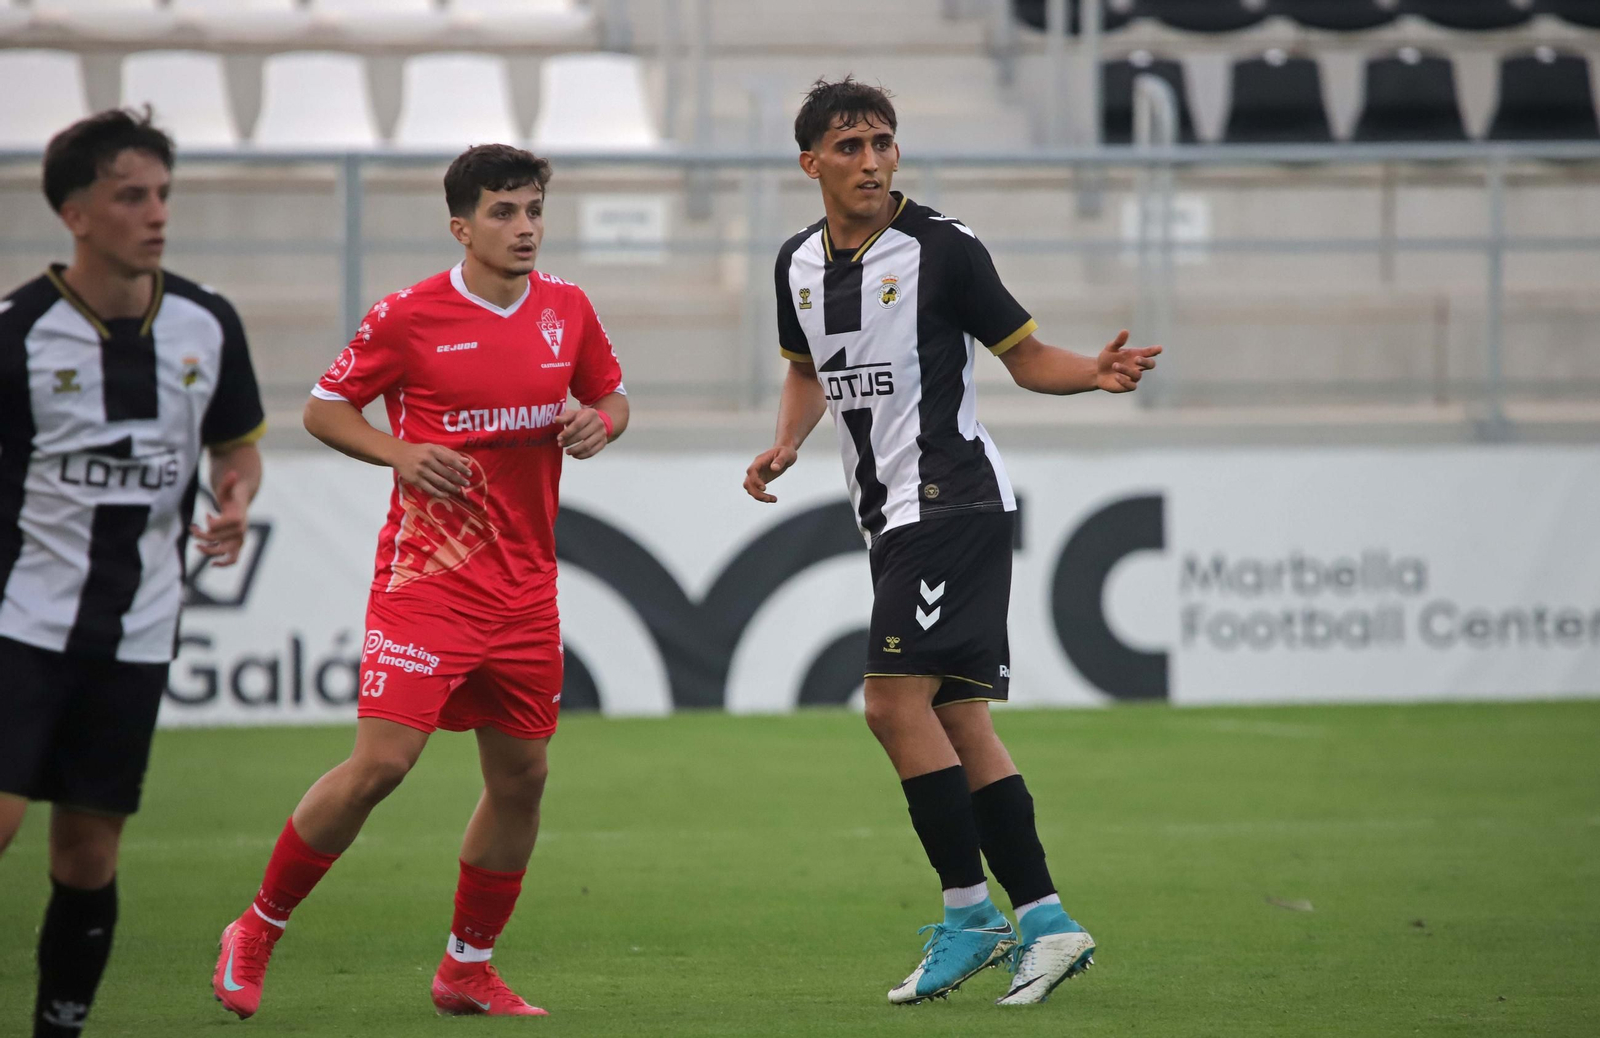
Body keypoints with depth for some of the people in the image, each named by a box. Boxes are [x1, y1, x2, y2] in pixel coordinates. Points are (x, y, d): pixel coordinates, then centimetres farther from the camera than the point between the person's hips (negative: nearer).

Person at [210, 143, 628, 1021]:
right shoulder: (408, 317, -8)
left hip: (526, 585, 5)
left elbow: (610, 394, 20)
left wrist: (599, 423, -3)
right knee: (382, 760, -15)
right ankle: (257, 932, 1)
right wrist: (400, 454, -15)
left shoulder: (566, 309, 5)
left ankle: (467, 968, 23)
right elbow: (322, 409, 1)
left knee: (520, 776, 7)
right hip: (427, 576, -5)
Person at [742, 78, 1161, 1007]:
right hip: (893, 515, 8)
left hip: (954, 501, -7)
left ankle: (971, 913, -7)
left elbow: (1026, 356, -3)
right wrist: (785, 445, 9)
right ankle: (1045, 920, 7)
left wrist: (1098, 373, -22)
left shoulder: (942, 248, -9)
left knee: (896, 702, -15)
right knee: (957, 721, 5)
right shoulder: (799, 265, 10)